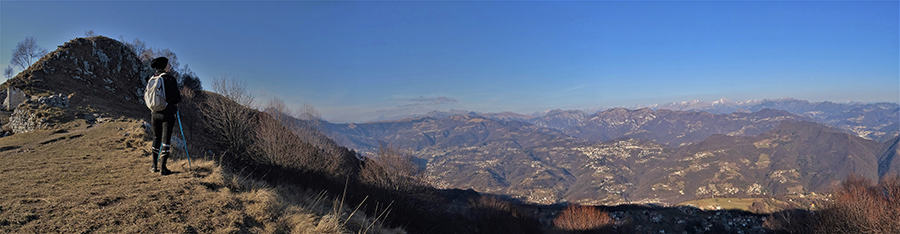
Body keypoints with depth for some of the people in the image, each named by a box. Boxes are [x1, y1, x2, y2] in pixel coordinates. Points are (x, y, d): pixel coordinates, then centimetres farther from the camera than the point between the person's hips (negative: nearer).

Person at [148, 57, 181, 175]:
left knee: (156, 139, 16)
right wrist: (179, 95, 8)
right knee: (166, 140, 0)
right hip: (167, 114, -5)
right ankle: (162, 168, 1)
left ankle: (154, 166, 20)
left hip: (154, 113, 5)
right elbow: (176, 99, -14)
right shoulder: (170, 79, -12)